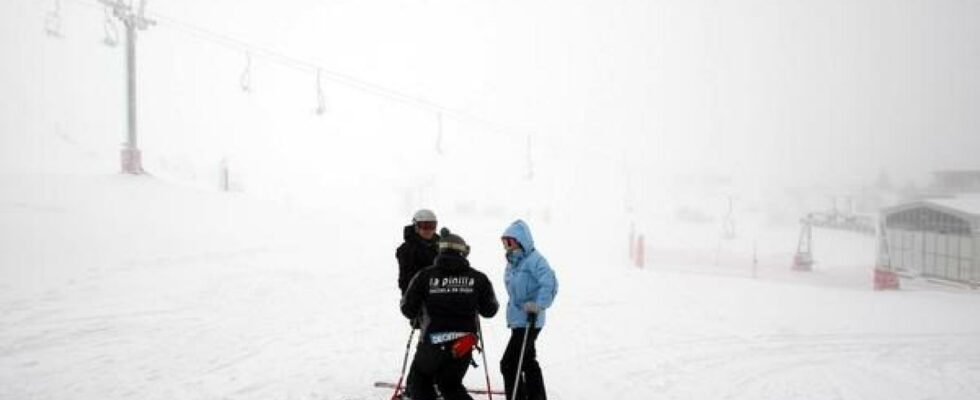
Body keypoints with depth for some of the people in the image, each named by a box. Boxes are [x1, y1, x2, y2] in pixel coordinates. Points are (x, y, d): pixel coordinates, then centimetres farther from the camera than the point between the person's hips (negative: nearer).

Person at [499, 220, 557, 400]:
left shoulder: (534, 260, -16)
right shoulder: (512, 262, 10)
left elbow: (550, 283, -27)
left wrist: (538, 306, -31)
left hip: (529, 322, -9)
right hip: (517, 320, 9)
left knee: (508, 364, -9)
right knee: (528, 362, 20)